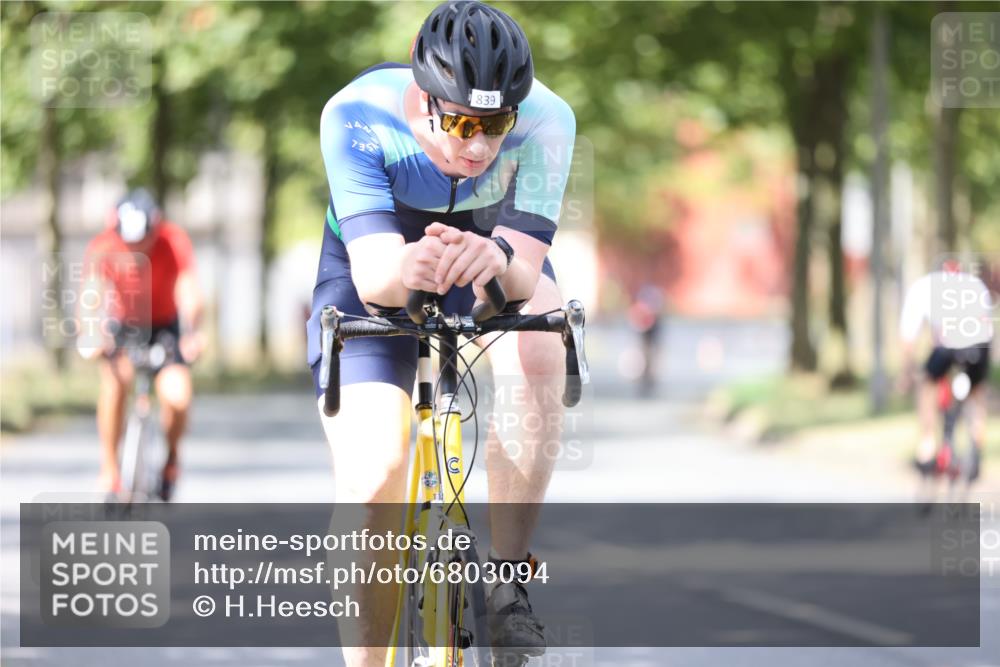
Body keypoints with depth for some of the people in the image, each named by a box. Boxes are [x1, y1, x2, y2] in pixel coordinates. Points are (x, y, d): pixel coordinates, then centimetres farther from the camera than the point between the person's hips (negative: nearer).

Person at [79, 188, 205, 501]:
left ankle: (171, 454, 13)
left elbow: (188, 291, -38)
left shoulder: (175, 242, -27)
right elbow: (93, 294, -38)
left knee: (177, 398, -21)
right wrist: (91, 335, -58)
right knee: (116, 375, -32)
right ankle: (109, 471, -20)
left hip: (165, 325, 0)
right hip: (124, 325, 0)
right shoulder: (102, 248, -26)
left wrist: (191, 334, -56)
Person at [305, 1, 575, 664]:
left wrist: (497, 258, -60)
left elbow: (525, 270, -36)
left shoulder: (546, 120, -31)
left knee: (537, 351, -34)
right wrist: (406, 268, -63)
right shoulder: (356, 117, -33)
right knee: (371, 477, -19)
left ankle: (506, 580, -24)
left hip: (496, 267, 1)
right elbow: (372, 272, -40)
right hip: (377, 277, -1)